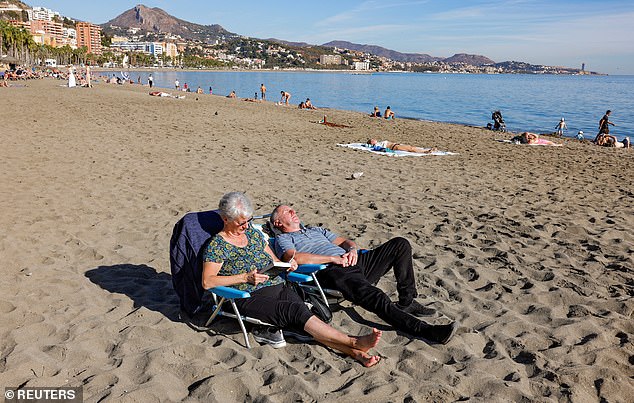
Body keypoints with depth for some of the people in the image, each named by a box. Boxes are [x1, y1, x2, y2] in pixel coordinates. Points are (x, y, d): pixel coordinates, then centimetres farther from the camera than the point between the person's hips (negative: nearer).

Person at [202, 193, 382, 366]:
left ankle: (355, 352, -34)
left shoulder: (253, 233, 16)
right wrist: (245, 277, -18)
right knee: (297, 311, -27)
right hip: (251, 299, -5)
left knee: (302, 318, -22)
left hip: (279, 287, 6)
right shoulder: (217, 245, -2)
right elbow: (207, 282, -11)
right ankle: (355, 342, -29)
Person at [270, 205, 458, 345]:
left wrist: (352, 249, 3)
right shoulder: (283, 239, 13)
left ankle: (406, 301, -9)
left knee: (400, 244, -6)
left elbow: (344, 241, 30)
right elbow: (294, 257, -10)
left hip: (354, 262, 8)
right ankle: (422, 329, -39)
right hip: (333, 272, -8)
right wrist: (333, 258, -12)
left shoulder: (316, 229, 36)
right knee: (377, 298, -33)